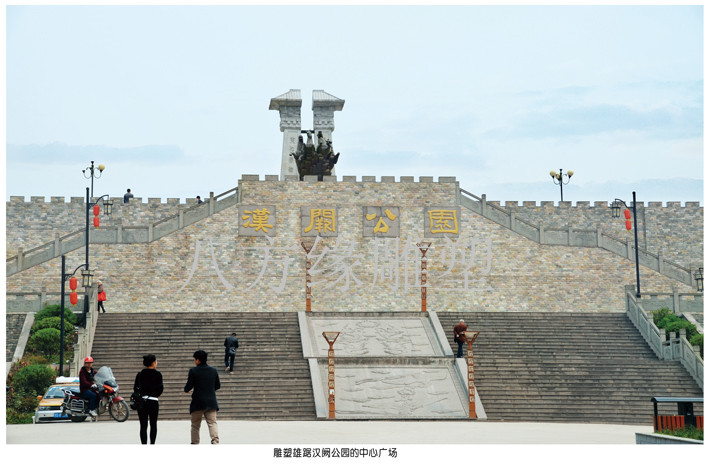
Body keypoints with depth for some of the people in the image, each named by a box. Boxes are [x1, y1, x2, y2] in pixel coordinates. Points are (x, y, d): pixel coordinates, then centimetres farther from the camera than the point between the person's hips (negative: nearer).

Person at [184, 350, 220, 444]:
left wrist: (186, 390, 14)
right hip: (211, 401, 3)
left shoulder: (193, 371, -7)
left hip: (198, 402, -3)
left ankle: (194, 443, 15)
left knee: (195, 425, 11)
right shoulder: (213, 371, 7)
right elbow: (218, 386, 13)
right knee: (212, 423, -3)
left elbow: (189, 386, -9)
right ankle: (215, 440, -23)